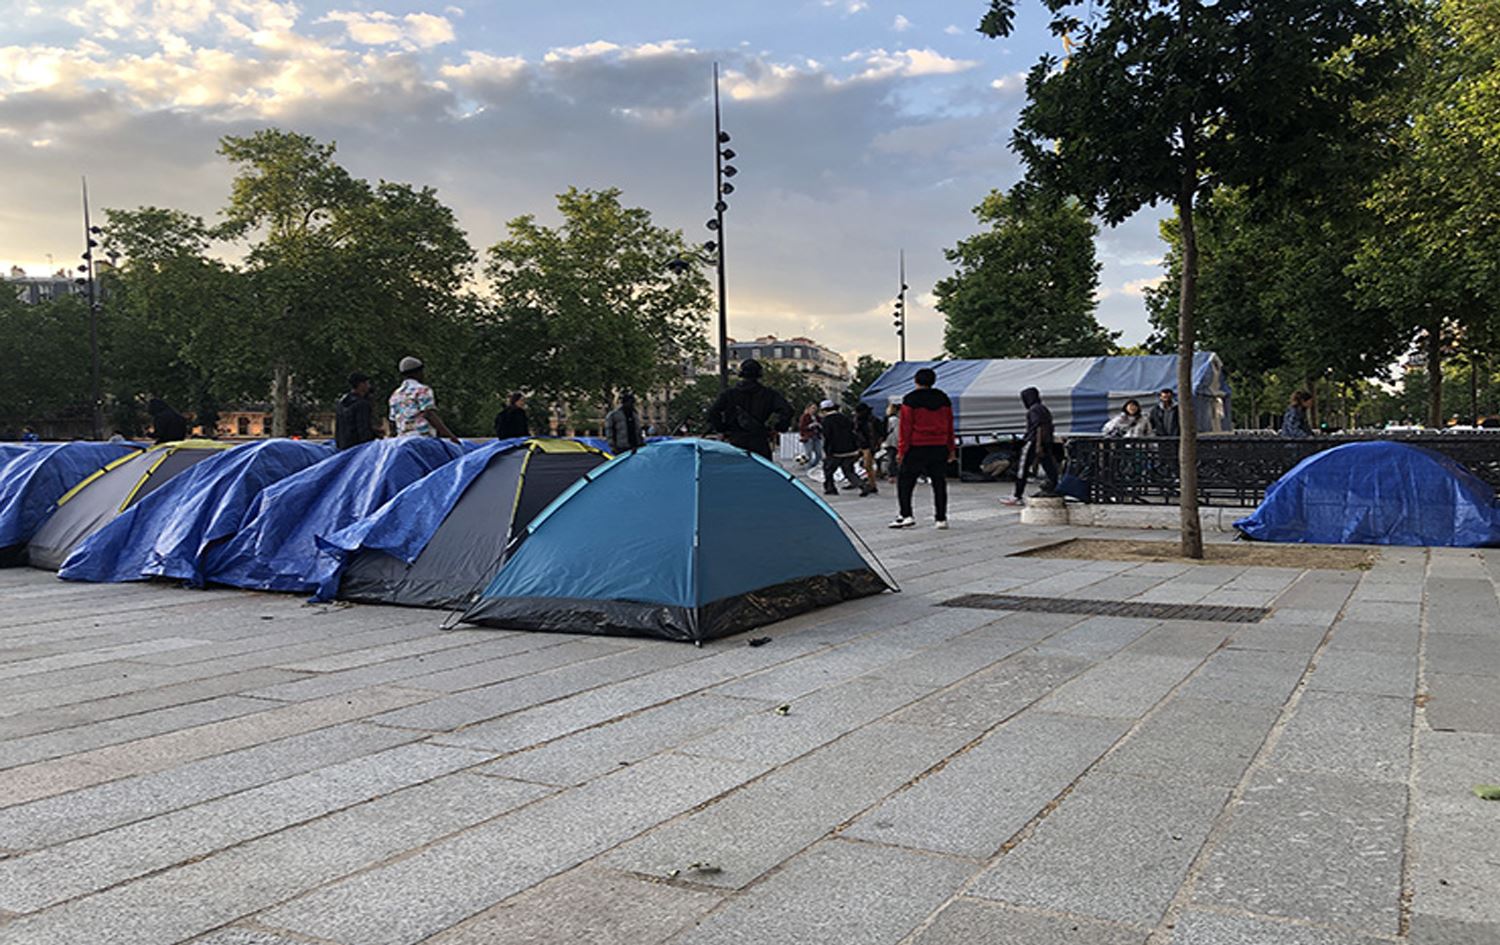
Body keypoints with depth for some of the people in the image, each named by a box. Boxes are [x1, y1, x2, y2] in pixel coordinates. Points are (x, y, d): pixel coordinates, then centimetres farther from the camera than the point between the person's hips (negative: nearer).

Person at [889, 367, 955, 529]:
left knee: (905, 482, 4)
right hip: (939, 448, 4)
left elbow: (906, 426, -7)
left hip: (917, 448, -4)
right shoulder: (943, 398, 9)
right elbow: (950, 425, 13)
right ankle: (941, 518, 6)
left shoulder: (910, 400, -5)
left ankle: (906, 515, -4)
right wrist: (951, 448, 19)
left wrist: (902, 450, -4)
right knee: (939, 483, 7)